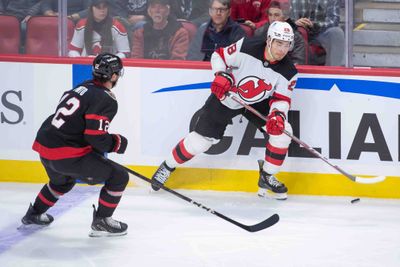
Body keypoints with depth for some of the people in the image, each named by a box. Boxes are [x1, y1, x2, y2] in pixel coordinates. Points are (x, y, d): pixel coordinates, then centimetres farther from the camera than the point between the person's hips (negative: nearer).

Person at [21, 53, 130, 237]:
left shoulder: (82, 88, 14)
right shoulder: (106, 100, -12)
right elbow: (97, 137, -19)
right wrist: (117, 143, 0)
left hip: (45, 145, 9)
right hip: (66, 155, -9)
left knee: (63, 181, 39)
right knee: (118, 177, -1)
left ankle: (34, 214, 52)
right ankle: (101, 222, 5)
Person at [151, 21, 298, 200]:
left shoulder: (288, 72, -19)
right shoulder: (247, 47, -26)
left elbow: (281, 99, -13)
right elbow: (219, 56, -12)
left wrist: (278, 114, -33)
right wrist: (221, 76, -27)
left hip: (258, 102, 3)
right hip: (226, 97, -3)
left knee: (282, 130, -16)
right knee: (200, 140, -3)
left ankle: (267, 178, 3)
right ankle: (168, 167, 23)